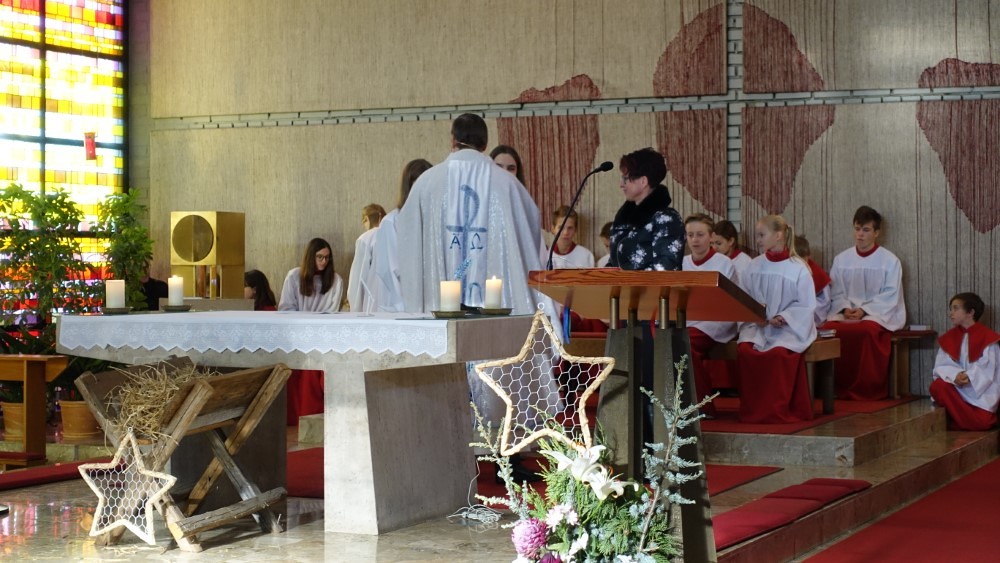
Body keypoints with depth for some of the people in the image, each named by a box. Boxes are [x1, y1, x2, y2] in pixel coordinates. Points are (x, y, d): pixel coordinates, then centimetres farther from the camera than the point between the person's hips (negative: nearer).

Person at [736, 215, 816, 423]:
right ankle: (752, 408, -19)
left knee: (778, 352, -33)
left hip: (789, 327, -3)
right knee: (745, 349, -28)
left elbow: (806, 305, -4)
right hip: (757, 325, 3)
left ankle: (778, 410, -21)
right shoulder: (754, 266, 9)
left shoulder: (798, 269, -3)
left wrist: (782, 318, -16)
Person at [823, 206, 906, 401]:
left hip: (878, 314, -3)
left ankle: (869, 390, -24)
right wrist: (845, 309, -13)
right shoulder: (841, 259, 10)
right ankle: (841, 388, -16)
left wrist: (864, 310, -17)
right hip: (846, 313, 3)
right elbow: (836, 292, 7)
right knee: (829, 329, -29)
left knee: (867, 330, -37)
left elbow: (890, 297, -5)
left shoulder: (890, 261, 1)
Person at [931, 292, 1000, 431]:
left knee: (981, 422, -27)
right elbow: (941, 366, -3)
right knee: (937, 386, -29)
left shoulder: (987, 337, -6)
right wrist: (955, 375, -24)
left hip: (981, 390, -3)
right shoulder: (949, 338, 6)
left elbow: (987, 370, -12)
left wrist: (969, 377, -28)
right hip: (956, 389, 3)